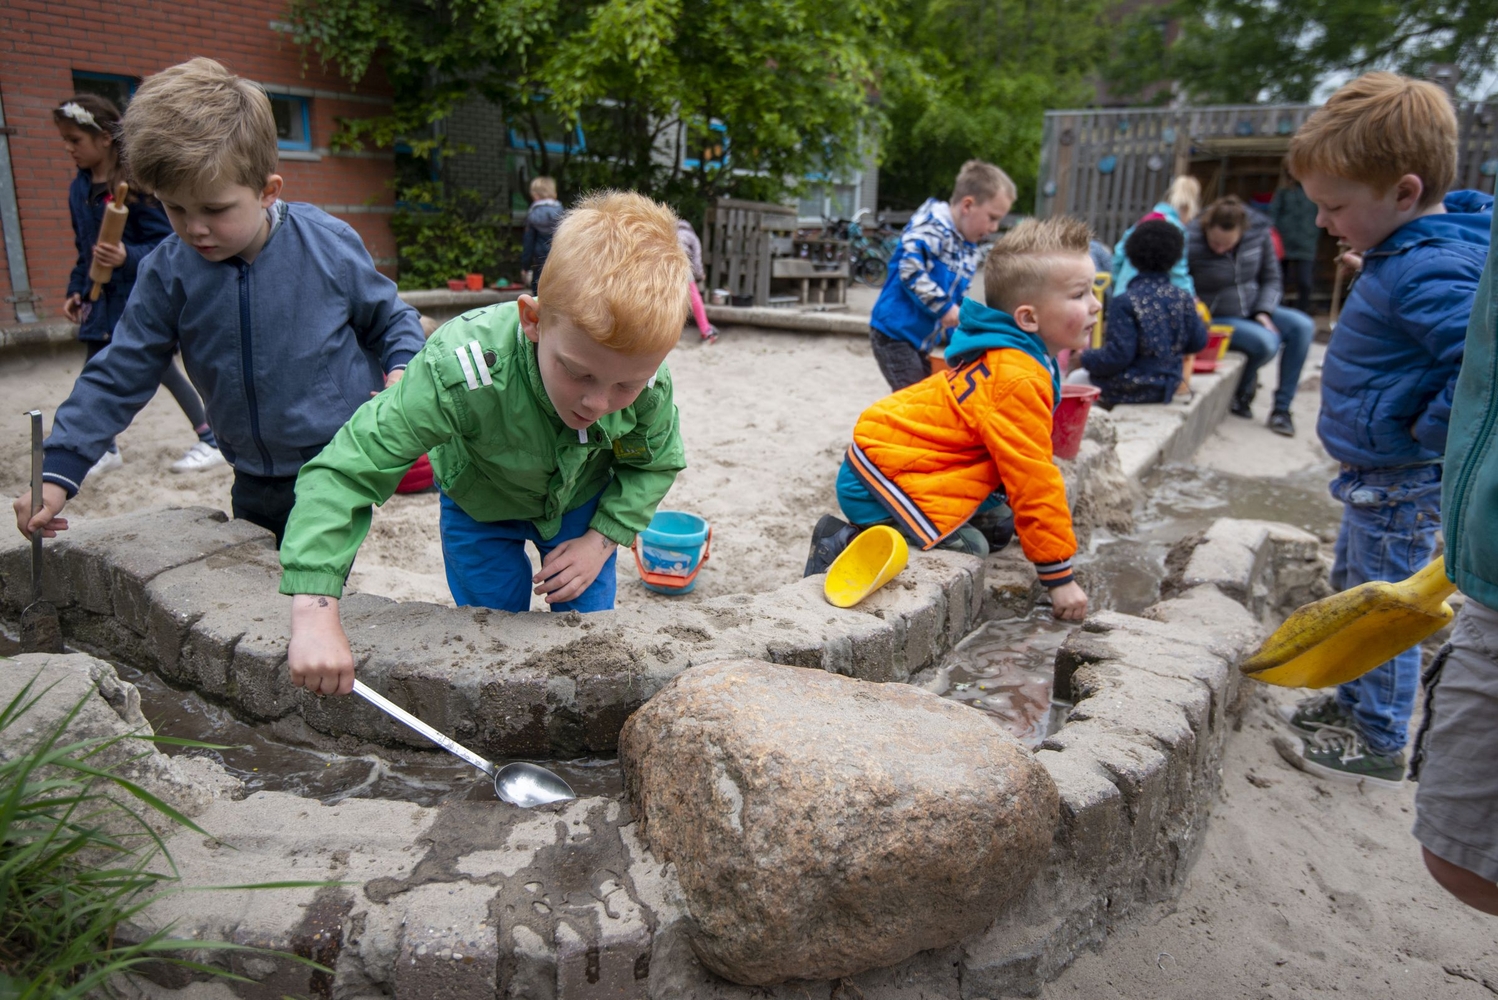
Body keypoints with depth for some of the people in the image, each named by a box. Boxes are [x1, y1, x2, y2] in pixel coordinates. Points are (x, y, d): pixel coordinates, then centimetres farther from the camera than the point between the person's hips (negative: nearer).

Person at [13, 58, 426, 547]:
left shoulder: (328, 245, -12)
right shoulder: (167, 273, -4)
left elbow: (390, 318, 4)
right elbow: (118, 376, 2)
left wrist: (401, 372, -17)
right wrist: (58, 473, -3)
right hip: (256, 487, 5)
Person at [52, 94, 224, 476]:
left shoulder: (134, 184, -14)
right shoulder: (79, 189, 7)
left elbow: (166, 243, -16)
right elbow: (83, 249, 16)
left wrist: (129, 257, -31)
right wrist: (75, 291, 12)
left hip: (141, 300, -7)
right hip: (101, 300, 7)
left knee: (163, 370, 1)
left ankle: (210, 441, 15)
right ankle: (107, 449, 24)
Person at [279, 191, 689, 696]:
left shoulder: (649, 381, -33)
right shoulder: (459, 371, -45)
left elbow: (656, 464, -9)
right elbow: (340, 472, -42)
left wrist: (601, 540, -20)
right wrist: (315, 613, -49)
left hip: (583, 503, 2)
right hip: (480, 507, -2)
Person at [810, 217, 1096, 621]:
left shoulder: (1005, 360, 9)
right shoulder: (1019, 380, -23)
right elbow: (1033, 478, -21)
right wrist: (1059, 577, -14)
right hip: (883, 472, -10)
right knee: (966, 551, -20)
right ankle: (846, 548, -7)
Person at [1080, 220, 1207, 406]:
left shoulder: (1125, 303, -22)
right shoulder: (1184, 299, -5)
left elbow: (1118, 355, -23)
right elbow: (1197, 343, 7)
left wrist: (1086, 358, -7)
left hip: (1130, 391, -7)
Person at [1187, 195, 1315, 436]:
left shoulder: (1258, 231, -8)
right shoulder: (1190, 243, -21)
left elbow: (1271, 278, 4)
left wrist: (1263, 312, -10)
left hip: (1252, 310, 6)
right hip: (1214, 319, -5)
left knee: (1303, 327, -18)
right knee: (1267, 342, -30)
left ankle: (1281, 409, -11)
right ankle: (1241, 392, 3)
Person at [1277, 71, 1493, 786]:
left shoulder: (1430, 272, -27)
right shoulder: (1405, 250, 5)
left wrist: (1428, 441, -24)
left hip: (1400, 481, -10)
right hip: (1376, 472, 10)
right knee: (1355, 590, 23)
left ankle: (1380, 741, 21)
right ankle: (1356, 700, 41)